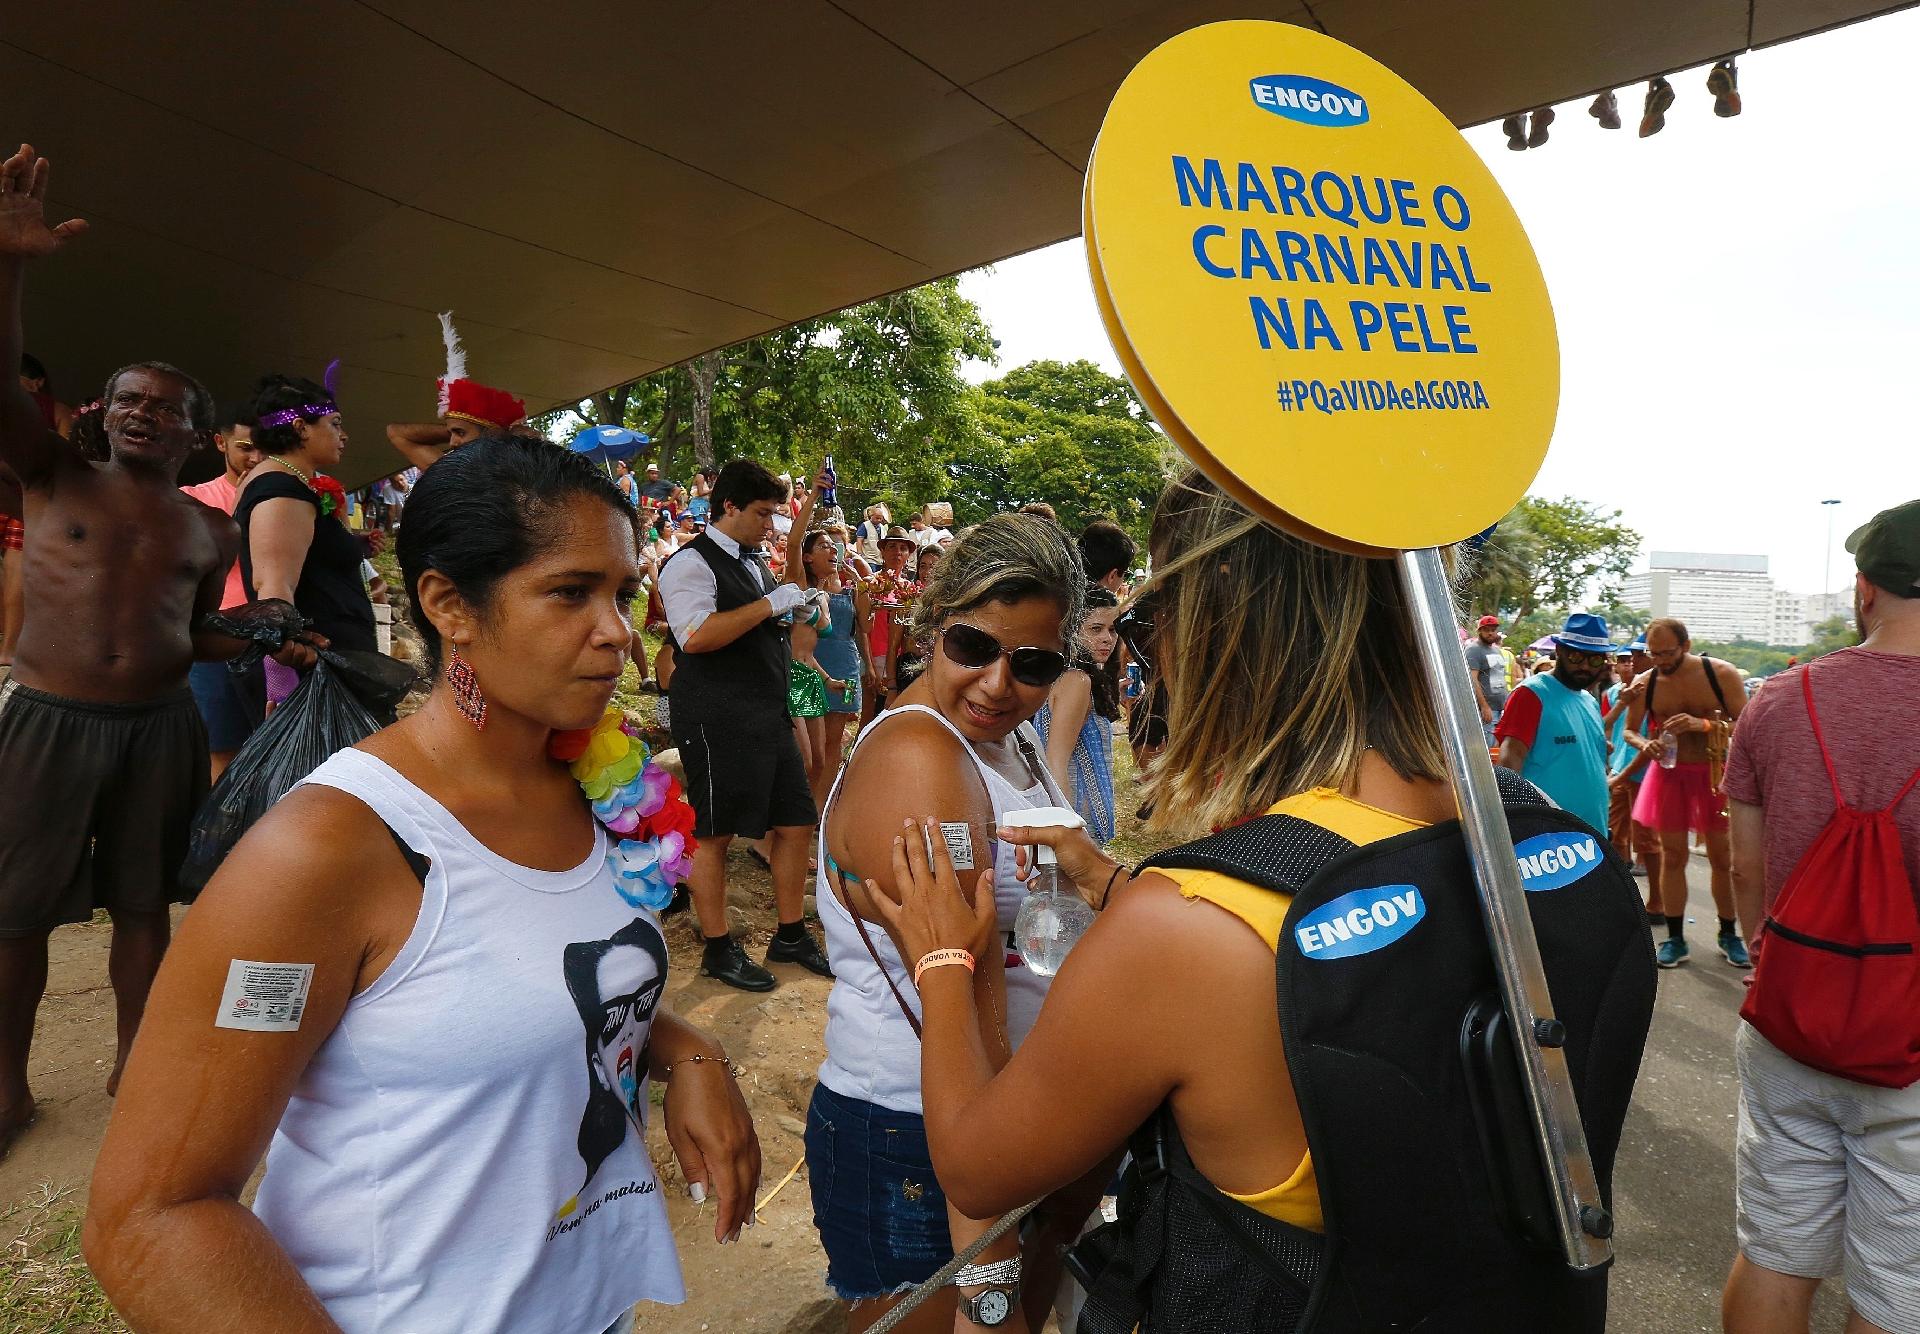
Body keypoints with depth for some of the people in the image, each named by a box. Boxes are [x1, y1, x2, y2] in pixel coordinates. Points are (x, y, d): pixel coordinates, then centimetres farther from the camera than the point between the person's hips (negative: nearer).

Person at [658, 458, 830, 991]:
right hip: (716, 720, -9)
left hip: (769, 714, 9)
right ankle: (719, 949, 18)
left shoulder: (755, 563, 18)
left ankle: (791, 935, 26)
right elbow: (695, 636, -25)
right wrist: (769, 604, -20)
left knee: (794, 823, 10)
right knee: (713, 833, 3)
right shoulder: (692, 562, -10)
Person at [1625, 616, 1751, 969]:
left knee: (1723, 857, 6)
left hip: (1714, 773, -1)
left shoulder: (1722, 674, -9)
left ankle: (1728, 935, 23)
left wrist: (1704, 724, -27)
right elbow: (1630, 730, 8)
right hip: (1669, 774, 1)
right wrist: (1645, 744, -15)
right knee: (1672, 856, 5)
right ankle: (1675, 938, 14)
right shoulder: (1646, 683, -3)